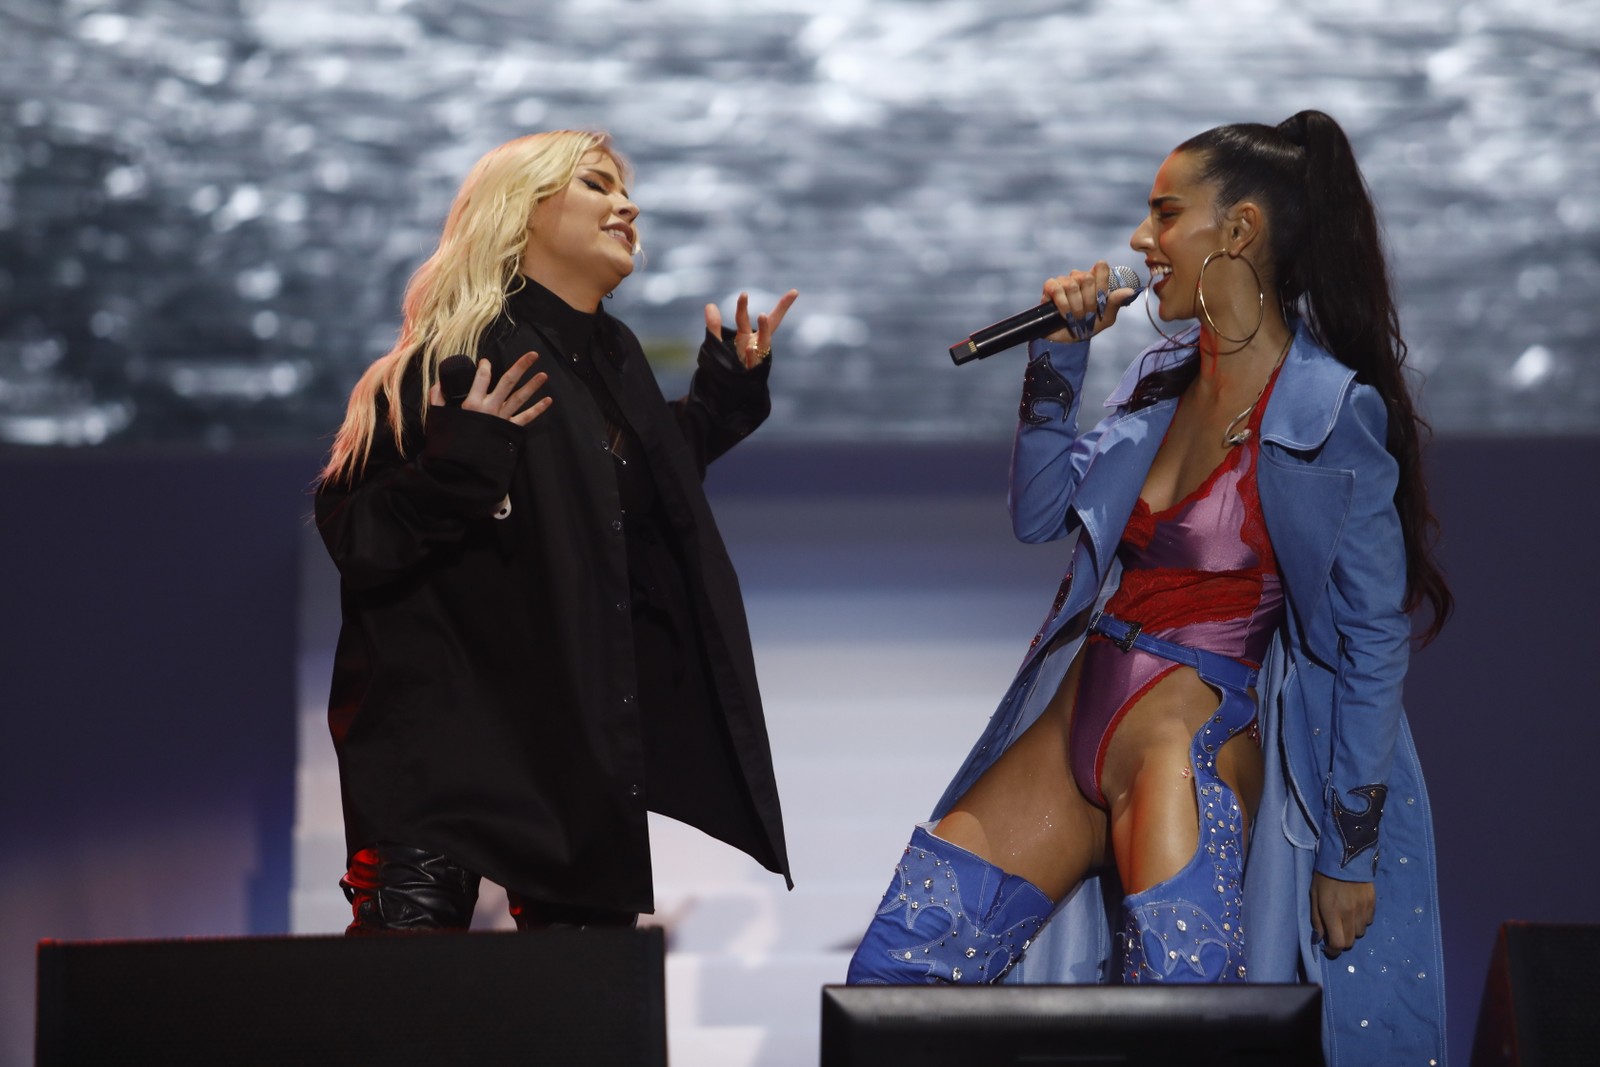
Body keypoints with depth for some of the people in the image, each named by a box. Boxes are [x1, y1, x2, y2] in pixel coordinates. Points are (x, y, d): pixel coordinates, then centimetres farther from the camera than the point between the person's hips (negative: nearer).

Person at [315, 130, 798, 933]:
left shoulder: (615, 359, 11)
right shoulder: (454, 359, -12)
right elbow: (351, 537, -16)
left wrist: (727, 393, 19)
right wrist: (457, 467, -30)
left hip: (590, 738, 8)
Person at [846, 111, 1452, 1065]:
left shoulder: (1334, 414, -12)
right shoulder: (1163, 378, 10)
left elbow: (1375, 638, -11)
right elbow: (1038, 515, 17)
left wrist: (1354, 848, -13)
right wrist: (1061, 353, 7)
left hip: (1195, 742, -7)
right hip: (1077, 721, 7)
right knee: (896, 968, 2)